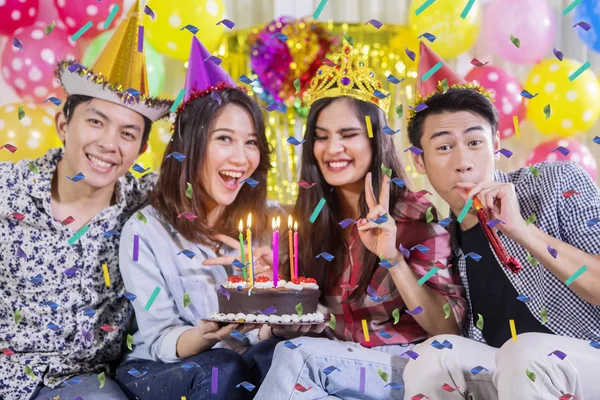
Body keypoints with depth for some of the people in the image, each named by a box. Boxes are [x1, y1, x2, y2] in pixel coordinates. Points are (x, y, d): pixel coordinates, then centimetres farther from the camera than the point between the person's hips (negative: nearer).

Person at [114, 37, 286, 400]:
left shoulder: (273, 221, 2)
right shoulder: (145, 230, -7)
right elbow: (159, 341, -10)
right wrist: (207, 335, -32)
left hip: (251, 362, 3)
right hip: (161, 371, -2)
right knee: (220, 369, -34)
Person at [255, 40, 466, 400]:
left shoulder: (417, 215, -12)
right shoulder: (306, 218, 0)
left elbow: (450, 328, -16)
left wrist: (392, 258, -29)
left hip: (406, 364, -4)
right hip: (338, 360, 4)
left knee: (295, 357, -27)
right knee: (289, 352, -28)